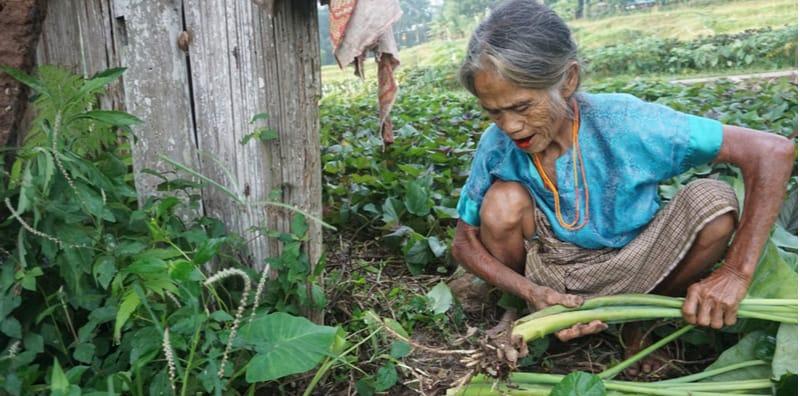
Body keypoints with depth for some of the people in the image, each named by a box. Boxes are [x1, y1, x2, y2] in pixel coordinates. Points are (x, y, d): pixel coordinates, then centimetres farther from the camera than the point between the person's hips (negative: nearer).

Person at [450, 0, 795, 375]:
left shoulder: (624, 123, -27)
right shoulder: (497, 145, -20)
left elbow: (774, 151, -24)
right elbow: (464, 243, -11)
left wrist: (736, 273, -28)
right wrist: (533, 295, -27)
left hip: (628, 271, 0)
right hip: (552, 275, 0)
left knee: (713, 201, -26)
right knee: (503, 201, -28)